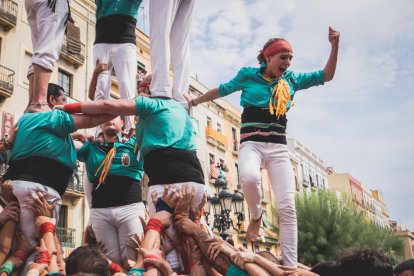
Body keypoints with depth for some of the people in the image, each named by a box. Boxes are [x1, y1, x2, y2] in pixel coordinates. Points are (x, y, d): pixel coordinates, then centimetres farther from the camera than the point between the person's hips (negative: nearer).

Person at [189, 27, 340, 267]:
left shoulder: (291, 80, 12)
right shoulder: (248, 75, 4)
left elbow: (326, 76, 14)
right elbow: (222, 90, 17)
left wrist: (335, 46, 3)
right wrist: (195, 101, 24)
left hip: (279, 148, 3)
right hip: (252, 143, -3)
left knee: (288, 207, -10)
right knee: (250, 177, -38)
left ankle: (291, 266, -6)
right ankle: (256, 217, -6)